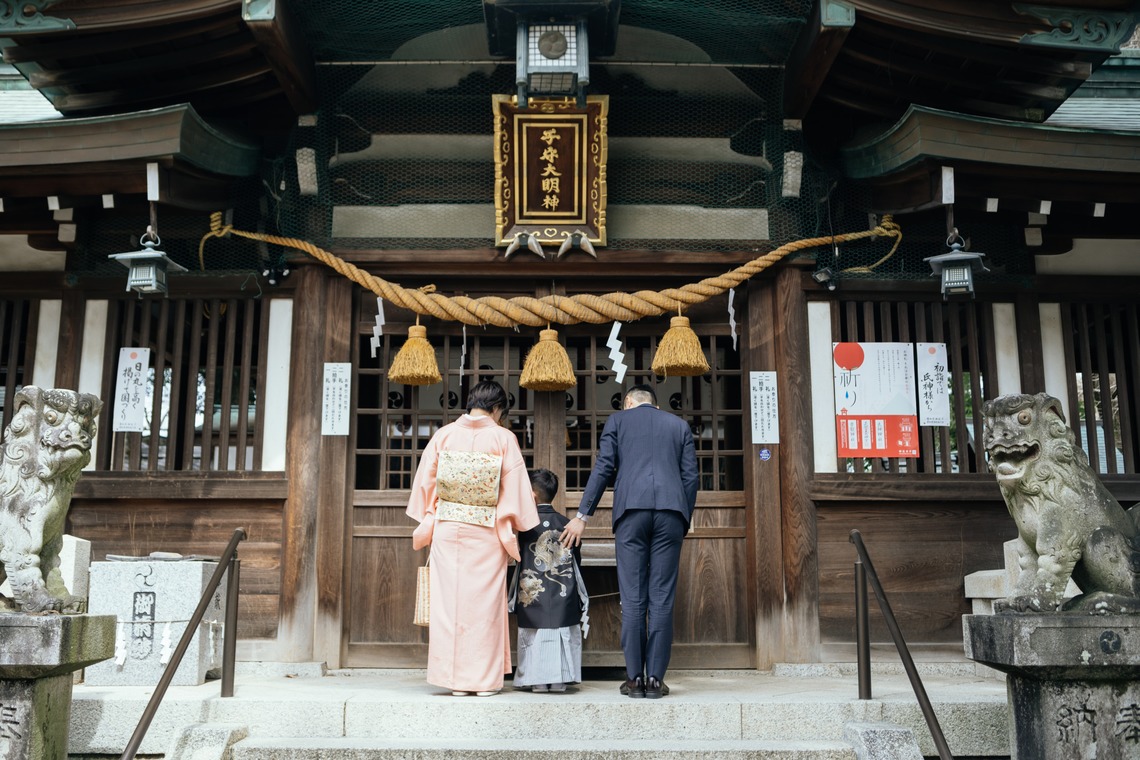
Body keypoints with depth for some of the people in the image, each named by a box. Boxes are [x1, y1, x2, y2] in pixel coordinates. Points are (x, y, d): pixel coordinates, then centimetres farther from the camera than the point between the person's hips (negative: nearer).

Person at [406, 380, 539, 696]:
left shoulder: (443, 435, 2)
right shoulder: (504, 438, -5)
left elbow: (425, 482, 6)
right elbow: (516, 489, -5)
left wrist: (428, 522, 16)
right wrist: (514, 525, 6)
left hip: (447, 530, 2)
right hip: (486, 532, -2)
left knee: (449, 599, 7)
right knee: (485, 601, 6)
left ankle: (455, 678, 12)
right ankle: (485, 678, 11)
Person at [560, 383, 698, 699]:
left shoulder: (617, 420, 16)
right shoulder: (679, 425, 21)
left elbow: (603, 468, 5)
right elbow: (690, 477, 14)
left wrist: (582, 515, 6)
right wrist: (683, 526, 18)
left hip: (631, 510, -1)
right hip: (671, 510, 2)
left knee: (633, 598, 2)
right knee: (661, 599, 3)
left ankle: (634, 678, 3)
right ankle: (655, 679, 3)